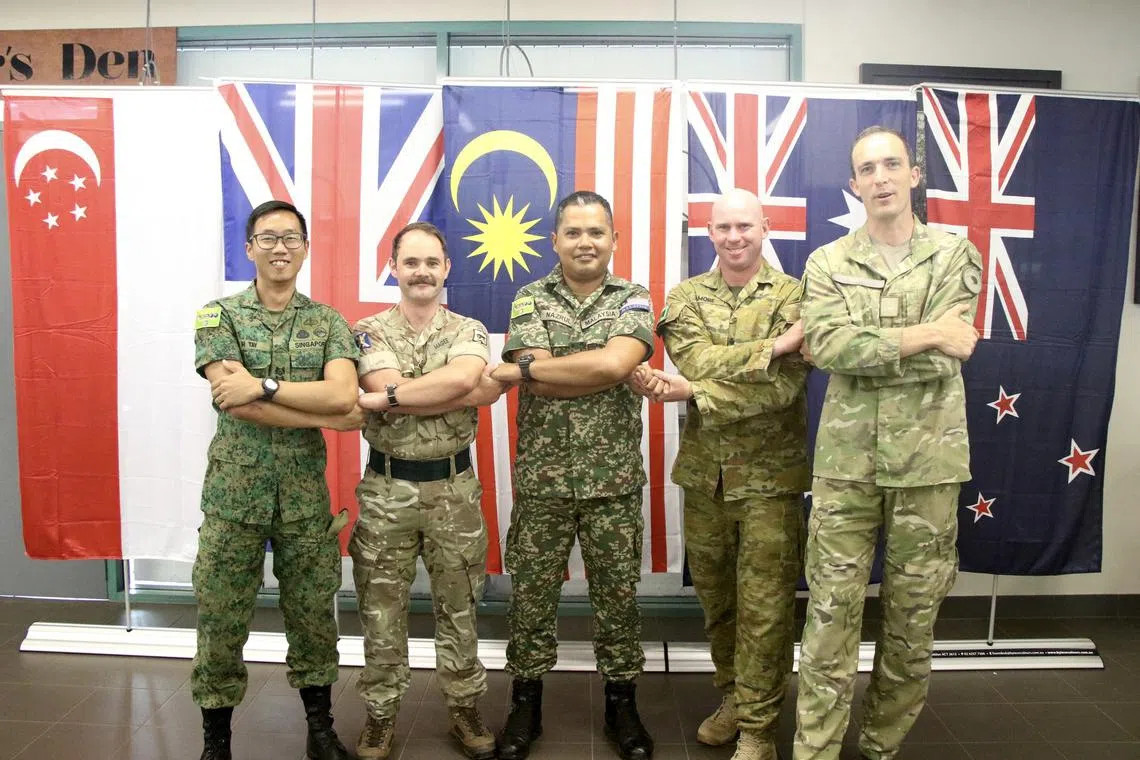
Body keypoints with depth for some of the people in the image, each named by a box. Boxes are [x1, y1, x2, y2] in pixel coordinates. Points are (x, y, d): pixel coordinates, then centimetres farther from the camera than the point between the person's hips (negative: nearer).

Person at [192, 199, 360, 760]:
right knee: (220, 622, 9)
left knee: (312, 618, 12)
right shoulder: (218, 316, 0)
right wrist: (328, 414, -15)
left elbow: (343, 394, -13)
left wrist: (264, 385, -20)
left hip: (306, 497, 1)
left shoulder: (328, 322, 4)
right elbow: (234, 401, -15)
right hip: (234, 494, -1)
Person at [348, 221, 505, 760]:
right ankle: (380, 714, 28)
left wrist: (384, 396, -23)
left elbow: (461, 376, -22)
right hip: (386, 489, 0)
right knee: (381, 609, 10)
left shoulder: (468, 331, 2)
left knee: (458, 607, 13)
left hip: (454, 488, 1)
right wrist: (482, 390, -19)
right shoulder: (370, 332, -1)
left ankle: (464, 709, 30)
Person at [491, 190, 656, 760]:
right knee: (531, 594, 10)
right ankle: (525, 704, 29)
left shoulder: (633, 300, 1)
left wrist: (522, 369, -16)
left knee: (617, 595, 10)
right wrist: (623, 375, -18)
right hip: (541, 479, 1)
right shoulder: (530, 299, 3)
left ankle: (622, 706, 29)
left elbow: (614, 363, -19)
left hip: (615, 481, 0)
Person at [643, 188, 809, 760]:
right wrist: (775, 345, -21)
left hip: (769, 475, -3)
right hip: (704, 473, 3)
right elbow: (698, 361, -14)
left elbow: (781, 387, -17)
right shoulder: (686, 297, 5)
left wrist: (692, 392, -21)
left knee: (764, 605, 2)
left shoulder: (793, 296, -4)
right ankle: (734, 696, 36)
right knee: (715, 596, 16)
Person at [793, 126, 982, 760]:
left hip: (927, 461, 1)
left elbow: (945, 360, -10)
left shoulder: (956, 255, 4)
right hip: (846, 461, 0)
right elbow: (828, 347, -13)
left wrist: (858, 346, -10)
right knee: (831, 610, 3)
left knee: (914, 616, 11)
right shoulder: (828, 263, 5)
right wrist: (923, 336, -16)